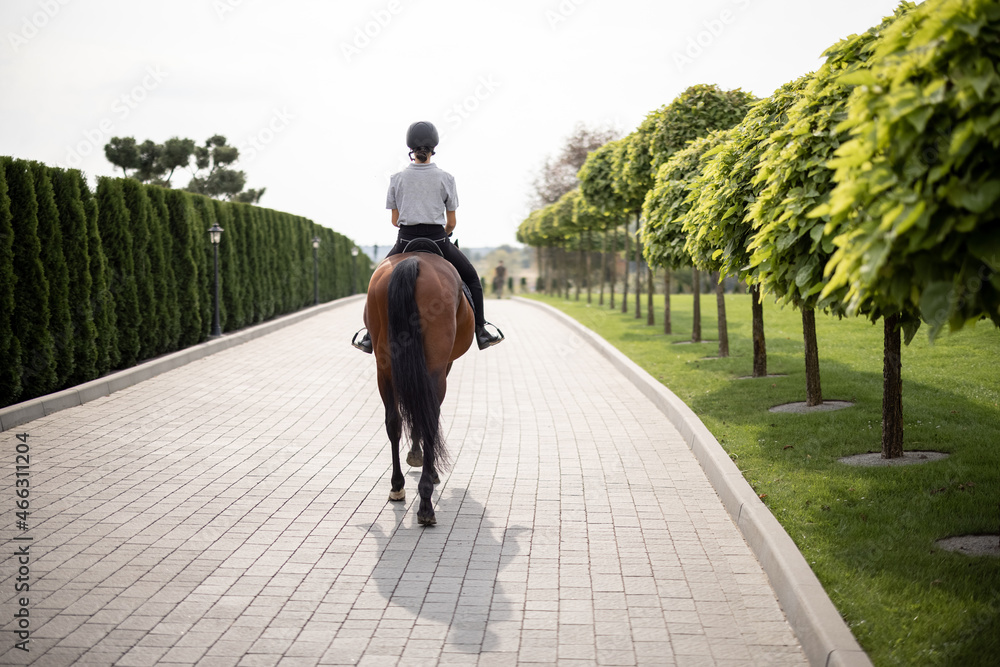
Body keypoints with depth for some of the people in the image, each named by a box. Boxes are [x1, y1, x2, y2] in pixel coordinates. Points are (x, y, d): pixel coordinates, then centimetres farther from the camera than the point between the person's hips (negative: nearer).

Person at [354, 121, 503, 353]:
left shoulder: (397, 178, 0)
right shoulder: (445, 178, -3)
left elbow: (395, 220, 5)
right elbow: (452, 223, 1)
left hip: (405, 241, 1)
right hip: (438, 240, -1)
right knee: (471, 278, 21)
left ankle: (371, 337, 20)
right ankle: (481, 332, 17)